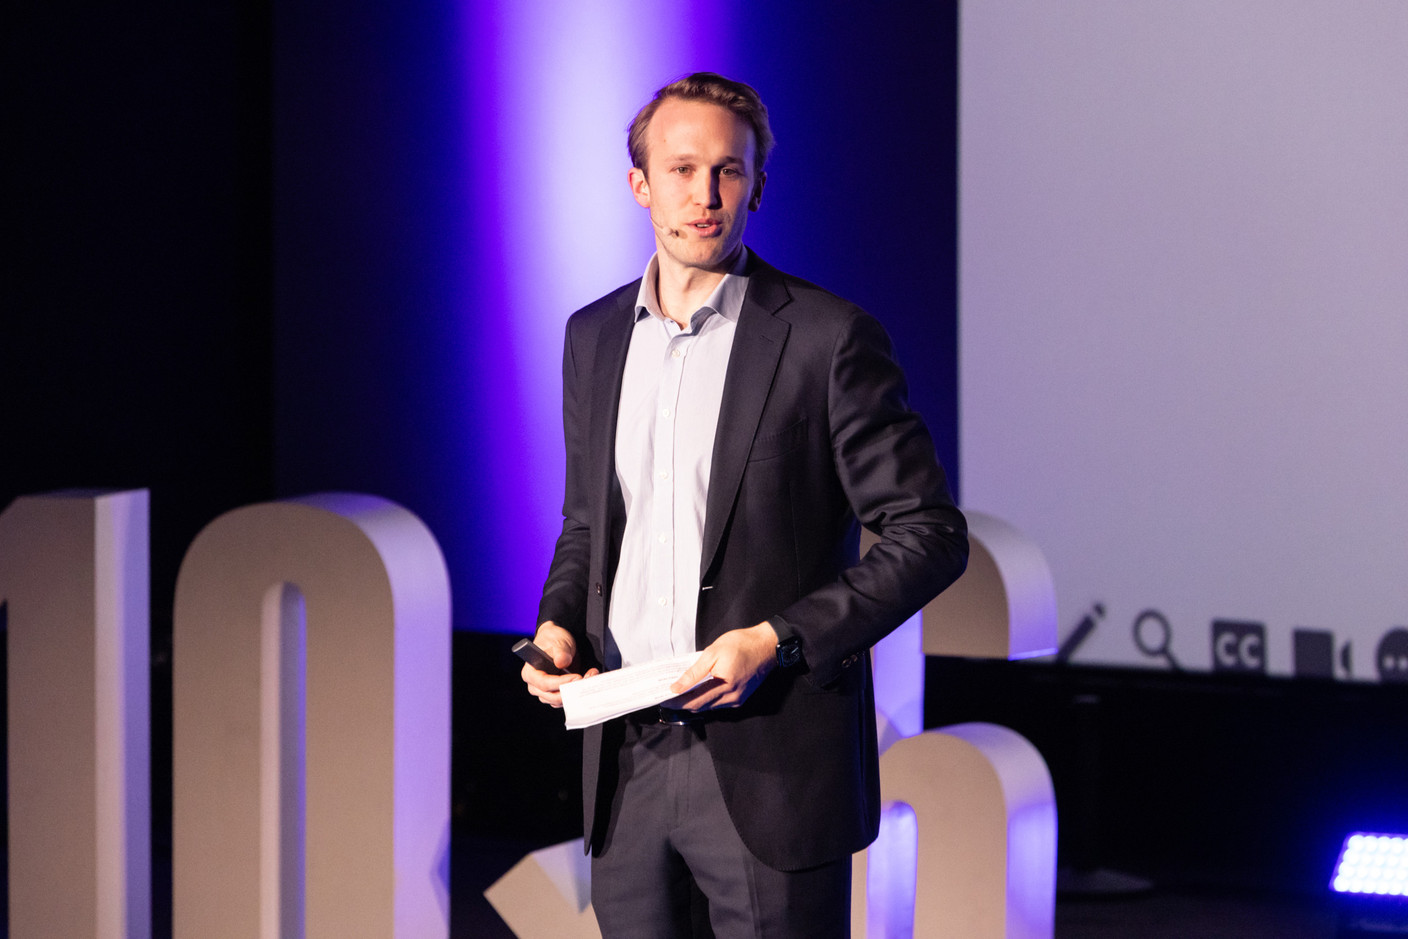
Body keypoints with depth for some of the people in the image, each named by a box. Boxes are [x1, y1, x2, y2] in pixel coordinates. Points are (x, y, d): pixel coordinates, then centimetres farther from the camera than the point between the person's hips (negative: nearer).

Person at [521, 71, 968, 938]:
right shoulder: (595, 337, 12)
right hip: (628, 763, 5)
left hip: (770, 769, -5)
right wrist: (558, 624, 2)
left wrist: (776, 640, -16)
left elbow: (931, 535, -6)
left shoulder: (829, 338, -6)